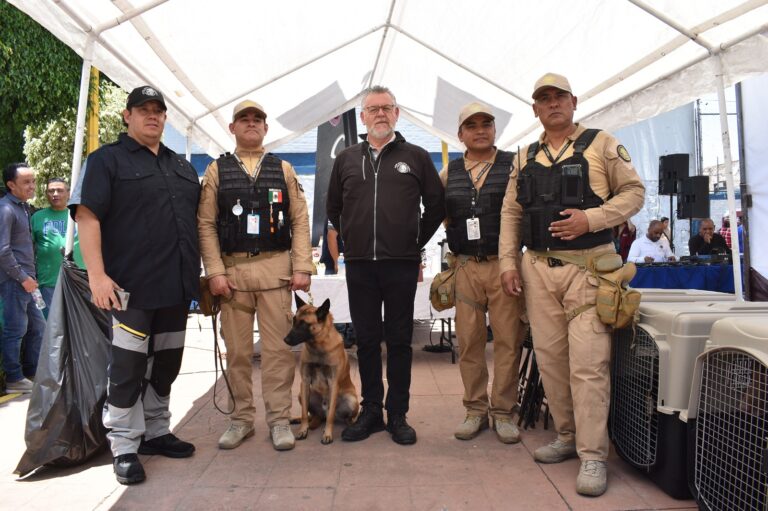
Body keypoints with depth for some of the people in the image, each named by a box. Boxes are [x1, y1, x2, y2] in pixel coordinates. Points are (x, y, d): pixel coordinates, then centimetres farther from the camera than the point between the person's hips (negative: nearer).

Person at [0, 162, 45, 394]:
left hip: (25, 280, 9)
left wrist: (29, 276, 13)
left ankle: (30, 372, 26)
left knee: (37, 325, 15)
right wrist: (23, 278, -15)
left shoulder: (24, 207, 14)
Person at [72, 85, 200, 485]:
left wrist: (201, 272, 14)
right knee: (128, 367, 0)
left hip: (176, 287, 6)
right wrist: (97, 275, -18)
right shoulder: (107, 159, 1)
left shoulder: (182, 166, 19)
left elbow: (198, 220, 22)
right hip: (131, 286, -6)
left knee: (166, 365, 13)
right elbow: (87, 216, -8)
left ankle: (156, 433, 28)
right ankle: (124, 447, 12)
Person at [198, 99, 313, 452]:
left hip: (275, 269, 0)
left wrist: (302, 267, -4)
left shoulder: (283, 169, 11)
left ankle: (279, 419, 10)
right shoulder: (217, 170, 9)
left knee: (278, 346, 0)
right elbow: (206, 224, 3)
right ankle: (241, 418, 20)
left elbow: (300, 220, 6)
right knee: (236, 349, 7)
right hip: (232, 269, 0)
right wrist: (214, 272, -6)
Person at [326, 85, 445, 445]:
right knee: (366, 340, 8)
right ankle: (371, 412, 21)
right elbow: (333, 208, 20)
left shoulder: (416, 157, 5)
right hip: (359, 265, 2)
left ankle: (398, 415, 16)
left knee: (399, 341, 5)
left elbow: (436, 205, 9)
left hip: (402, 265, -2)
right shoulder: (346, 159, 11)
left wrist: (417, 241, 7)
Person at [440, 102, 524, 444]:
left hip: (504, 264, -2)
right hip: (466, 266, 3)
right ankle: (476, 410, 18)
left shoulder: (515, 165, 2)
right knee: (468, 341, 5)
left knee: (507, 341, 0)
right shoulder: (449, 173, 11)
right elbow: (441, 213, 22)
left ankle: (503, 412, 13)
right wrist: (458, 238, 12)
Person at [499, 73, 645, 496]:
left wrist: (591, 218, -15)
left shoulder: (601, 145, 4)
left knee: (588, 362, -9)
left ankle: (592, 455, 0)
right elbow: (510, 212, 15)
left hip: (588, 266, -4)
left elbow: (633, 191, 1)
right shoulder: (525, 157, 16)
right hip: (537, 269, 5)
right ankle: (567, 437, 21)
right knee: (550, 357, 7)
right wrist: (508, 262, 6)